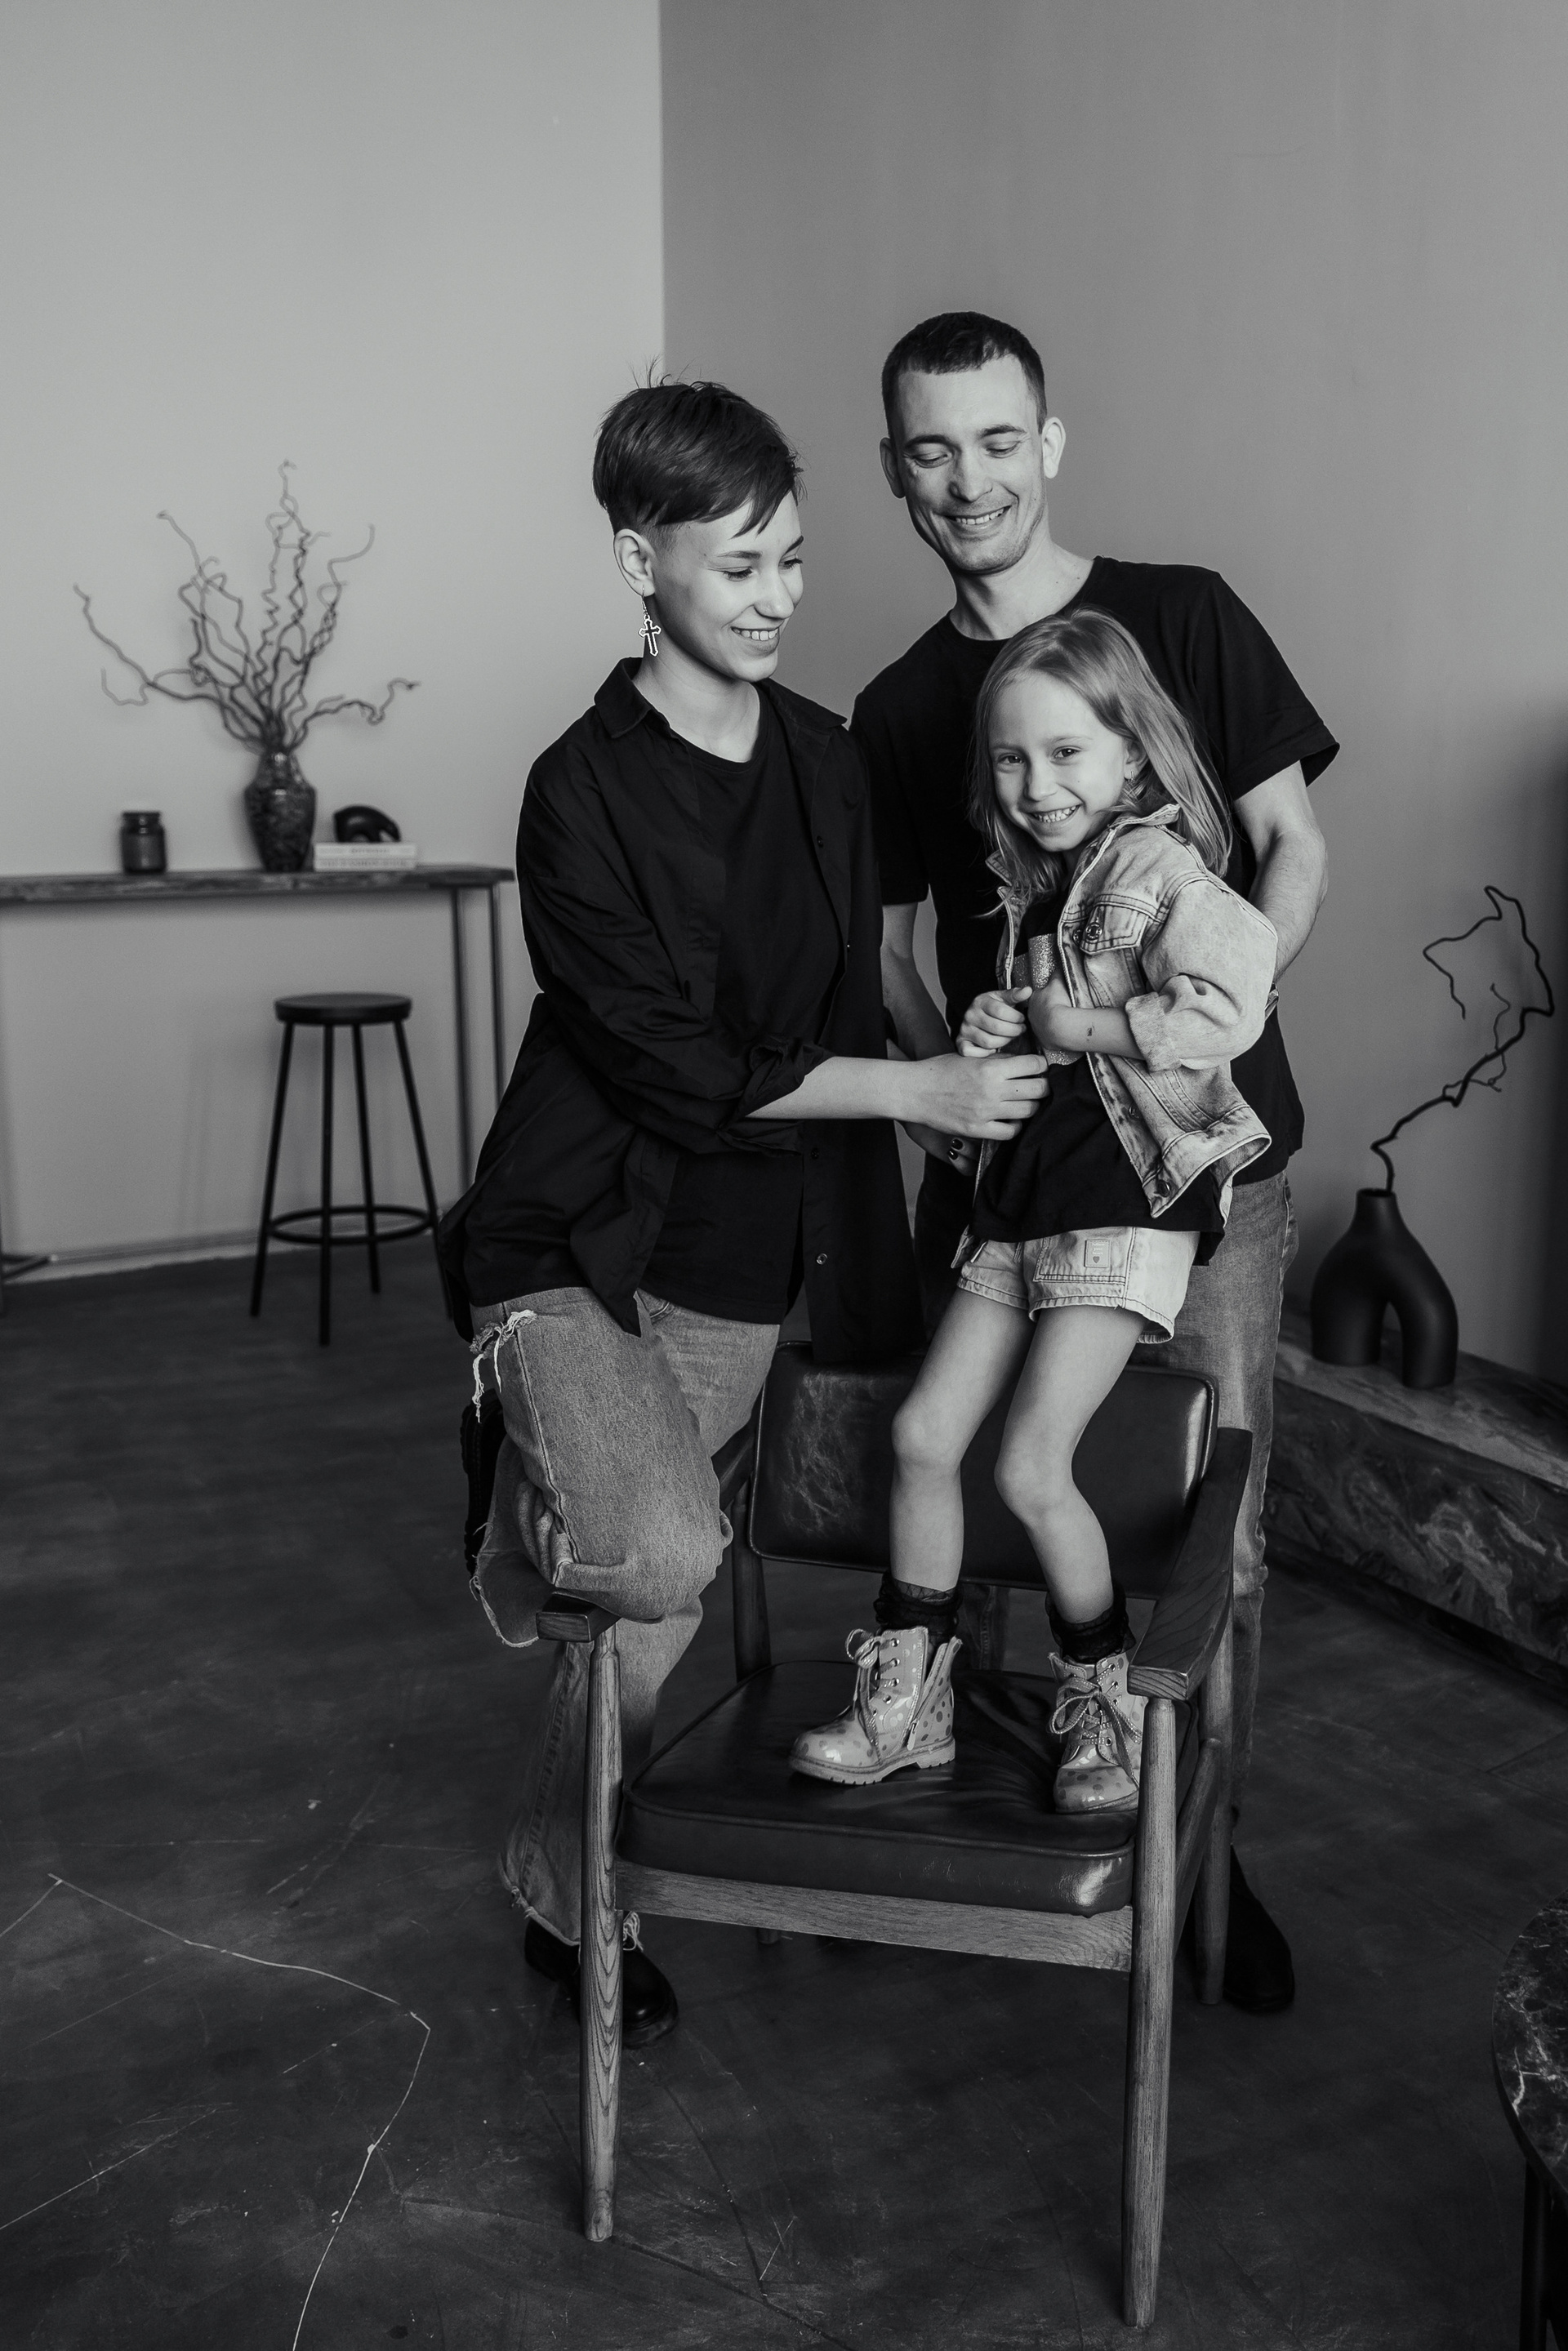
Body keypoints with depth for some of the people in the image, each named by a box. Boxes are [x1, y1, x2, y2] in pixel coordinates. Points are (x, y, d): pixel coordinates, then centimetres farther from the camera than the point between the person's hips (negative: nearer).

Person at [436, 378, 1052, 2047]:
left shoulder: (824, 759, 5)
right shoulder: (585, 788, -14)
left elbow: (845, 1007, 11)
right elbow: (675, 1066, -17)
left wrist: (863, 1258, 8)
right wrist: (924, 1091, -16)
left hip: (746, 1263, 5)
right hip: (577, 1240, -5)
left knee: (651, 1612, 11)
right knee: (667, 1559, -29)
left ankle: (565, 1900, 38)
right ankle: (540, 1525, 8)